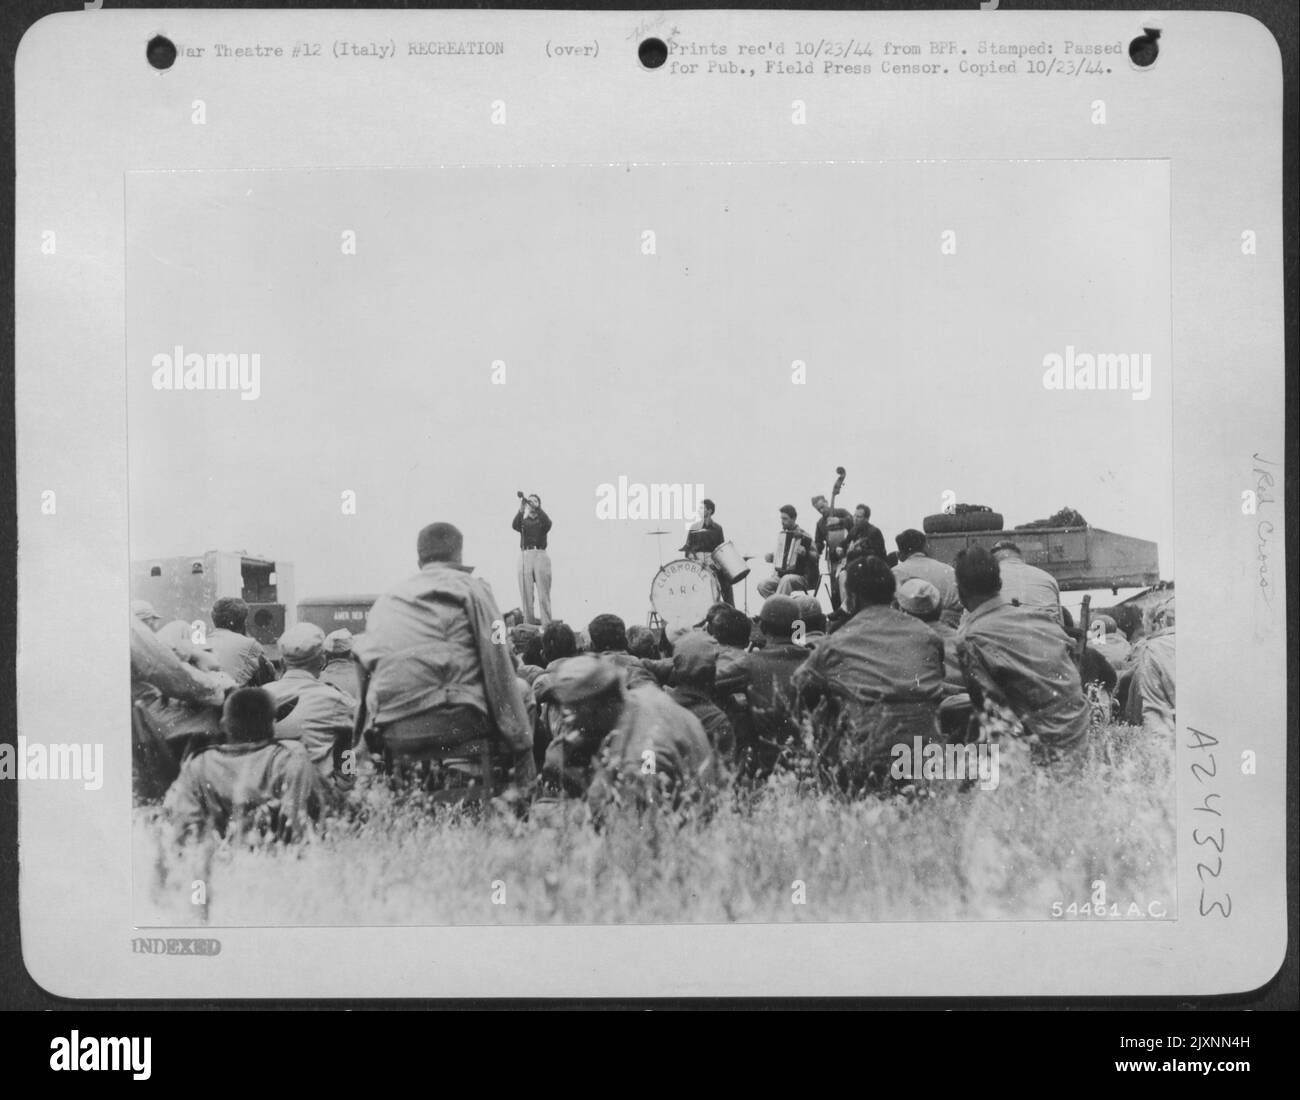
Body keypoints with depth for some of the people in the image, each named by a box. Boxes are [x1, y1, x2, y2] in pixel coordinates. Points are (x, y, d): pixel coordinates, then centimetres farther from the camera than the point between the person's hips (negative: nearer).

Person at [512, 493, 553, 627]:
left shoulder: (542, 520, 15)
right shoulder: (523, 521, 18)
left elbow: (548, 523, -10)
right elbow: (514, 525, -6)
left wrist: (536, 508, -19)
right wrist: (521, 510, -21)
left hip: (541, 555, -1)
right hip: (524, 556, 1)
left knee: (543, 595, -9)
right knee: (526, 595, -5)